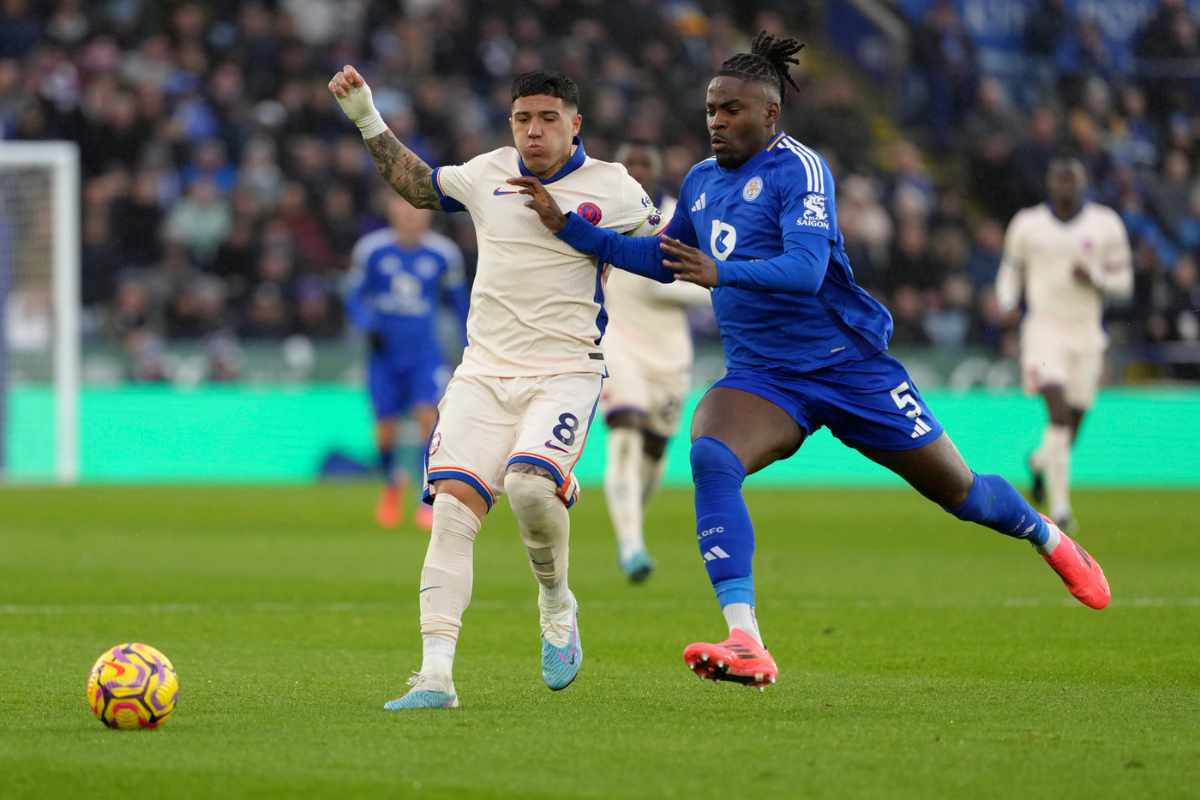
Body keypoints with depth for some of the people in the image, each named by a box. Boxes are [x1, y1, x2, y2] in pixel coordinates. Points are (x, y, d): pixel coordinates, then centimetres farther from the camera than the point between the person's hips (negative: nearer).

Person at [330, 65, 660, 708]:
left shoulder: (612, 190, -1)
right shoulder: (489, 174, 10)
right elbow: (419, 186, 28)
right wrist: (366, 118, 24)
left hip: (565, 373, -4)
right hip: (484, 372, 4)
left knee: (529, 486, -28)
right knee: (452, 506, -12)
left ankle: (556, 602, 4)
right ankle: (436, 675, -14)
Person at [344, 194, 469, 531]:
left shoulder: (444, 253, -2)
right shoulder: (371, 249, -4)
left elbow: (458, 298, 13)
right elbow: (354, 297, 5)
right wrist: (369, 327, -14)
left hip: (425, 354, 0)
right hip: (385, 354, 0)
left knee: (428, 416, -20)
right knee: (385, 427, 1)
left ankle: (428, 501, -14)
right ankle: (392, 484, 33)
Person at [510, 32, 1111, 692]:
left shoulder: (796, 168, -14)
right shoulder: (702, 181, 9)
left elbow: (806, 267, -27)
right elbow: (662, 259, 22)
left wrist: (721, 273, -42)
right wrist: (567, 227, 12)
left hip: (849, 365, -5)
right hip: (760, 377, 5)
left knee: (958, 491, 6)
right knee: (710, 458, -28)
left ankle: (1048, 539, 42)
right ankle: (745, 644, -36)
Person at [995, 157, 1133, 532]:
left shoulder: (1105, 225, 1)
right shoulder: (1027, 225, 1)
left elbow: (1123, 281, 6)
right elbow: (1011, 269, 15)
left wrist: (1094, 278, -14)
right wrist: (1007, 303, -4)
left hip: (1086, 332, 3)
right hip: (1044, 329, -2)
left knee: (1072, 425, 9)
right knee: (1059, 413, -20)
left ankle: (1041, 460, 44)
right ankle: (1060, 506, -19)